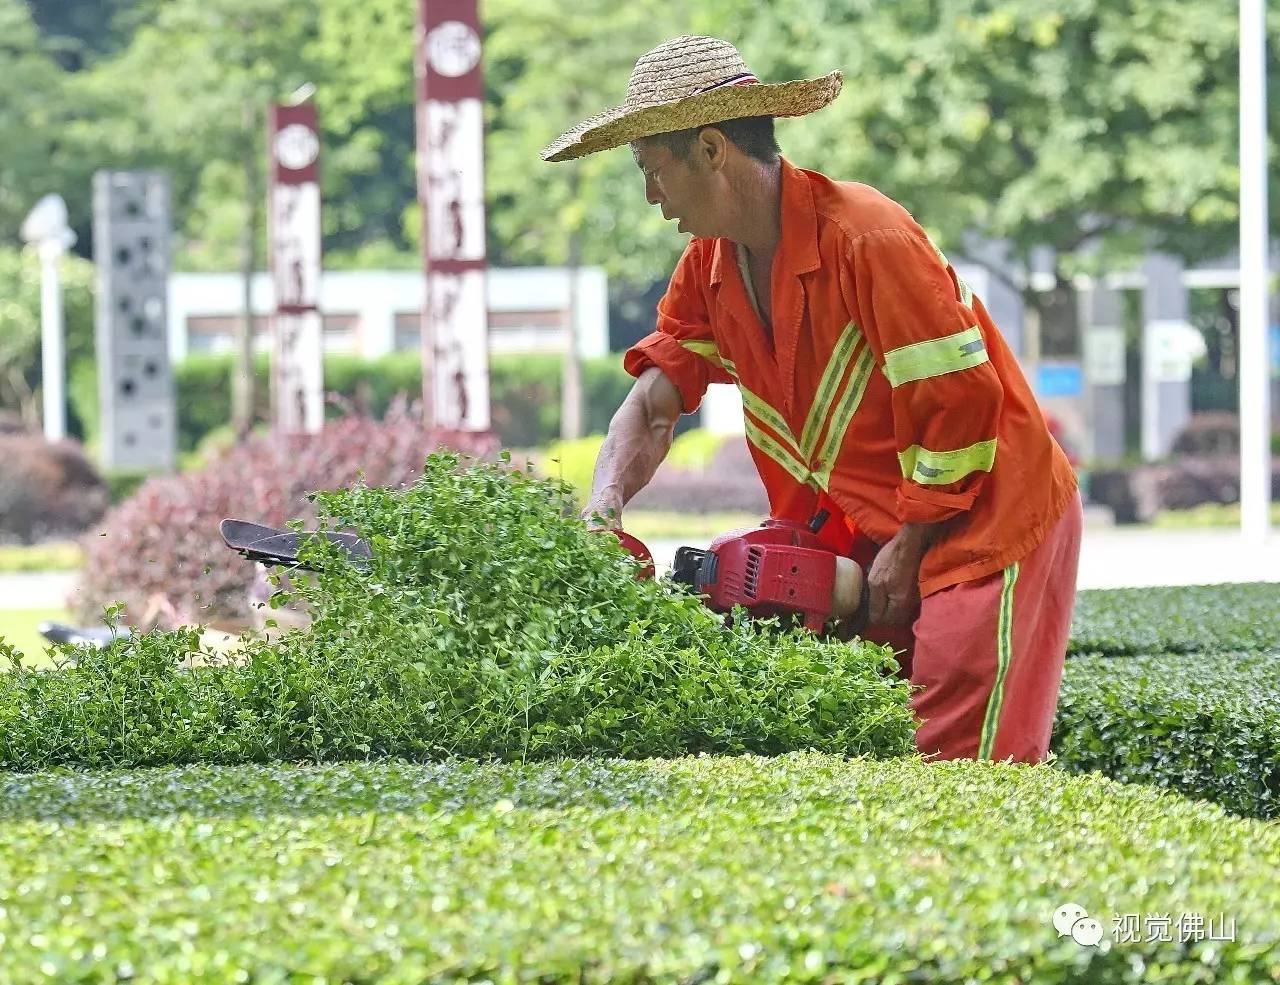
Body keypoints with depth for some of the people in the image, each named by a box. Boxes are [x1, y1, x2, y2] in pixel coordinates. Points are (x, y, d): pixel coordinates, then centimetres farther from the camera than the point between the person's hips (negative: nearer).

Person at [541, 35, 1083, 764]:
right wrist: (603, 513, -14)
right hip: (873, 538, 9)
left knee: (966, 766, -14)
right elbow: (653, 404, 5)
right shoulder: (709, 269, 4)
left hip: (992, 519, -8)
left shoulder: (868, 236, -22)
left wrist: (906, 552, -15)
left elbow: (960, 403, -21)